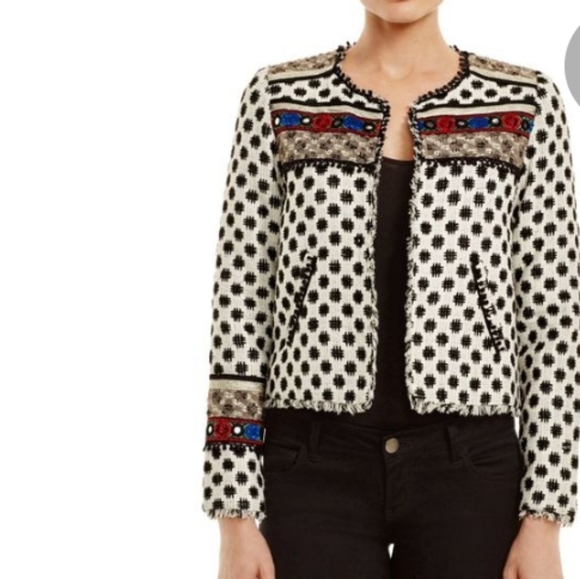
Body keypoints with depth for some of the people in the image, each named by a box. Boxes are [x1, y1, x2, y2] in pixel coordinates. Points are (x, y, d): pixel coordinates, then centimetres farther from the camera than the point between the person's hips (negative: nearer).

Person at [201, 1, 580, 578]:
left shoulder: (526, 104, 3)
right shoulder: (278, 98, 2)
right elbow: (241, 304, 0)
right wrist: (236, 515, -4)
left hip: (468, 471, 1)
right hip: (315, 471, 0)